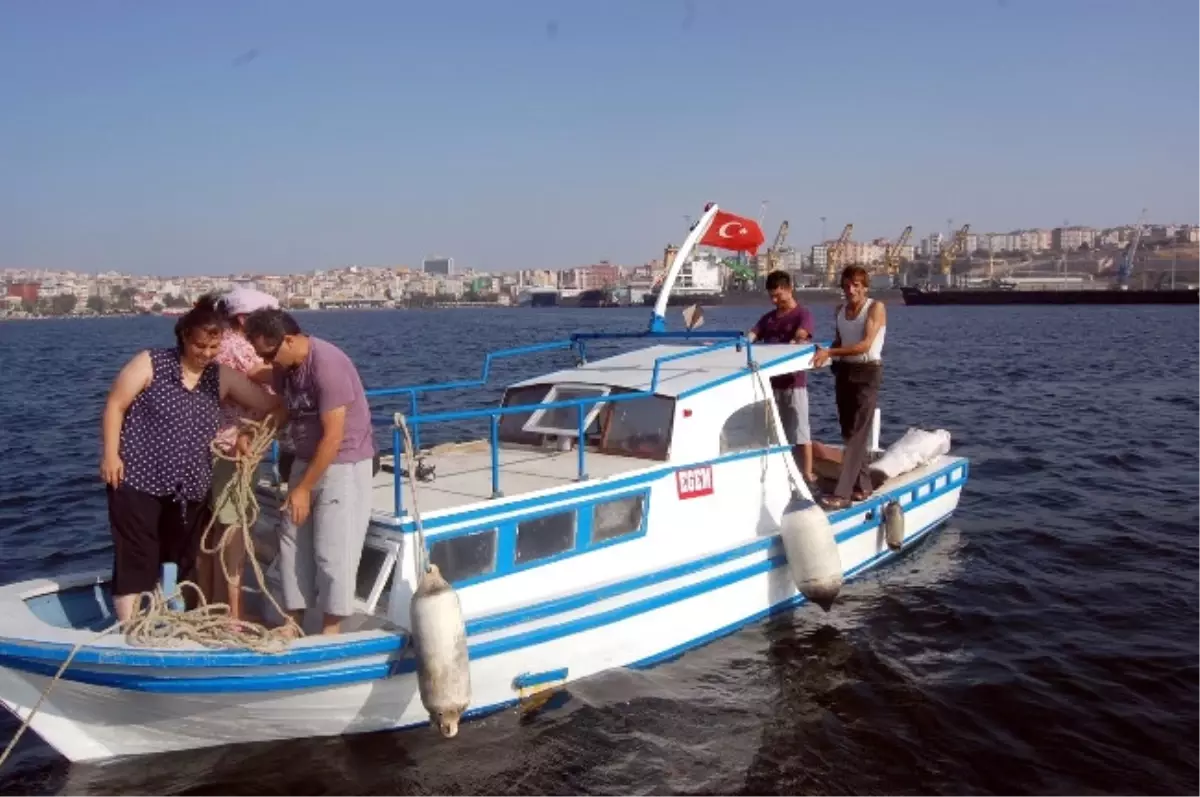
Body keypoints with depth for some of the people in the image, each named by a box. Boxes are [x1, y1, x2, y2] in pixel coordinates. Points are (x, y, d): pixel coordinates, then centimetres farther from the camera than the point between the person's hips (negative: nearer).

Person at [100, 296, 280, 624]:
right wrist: (111, 453, -11)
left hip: (189, 489, 4)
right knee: (135, 559, -1)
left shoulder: (223, 378, 4)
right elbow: (115, 405, -4)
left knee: (183, 563, 13)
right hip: (138, 480, -4)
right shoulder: (150, 363, -5)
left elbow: (270, 405, 0)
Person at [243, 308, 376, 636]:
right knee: (292, 544, 10)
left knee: (332, 551, -3)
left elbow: (333, 436, -23)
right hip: (307, 461, 8)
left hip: (344, 465, -8)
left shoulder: (327, 364, -25)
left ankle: (331, 630, 11)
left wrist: (303, 488, -17)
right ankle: (294, 621, 22)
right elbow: (282, 411, 13)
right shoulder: (284, 366, 0)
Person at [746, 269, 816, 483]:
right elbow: (750, 336, 4)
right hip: (771, 381, 6)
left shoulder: (803, 315, -3)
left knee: (800, 431, -2)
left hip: (794, 382, -6)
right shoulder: (768, 317, 15)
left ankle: (807, 474, 3)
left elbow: (799, 339, -20)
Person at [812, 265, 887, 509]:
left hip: (867, 373, -7)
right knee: (849, 431, 9)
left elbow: (865, 345, -20)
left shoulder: (876, 308, -9)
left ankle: (842, 493, -17)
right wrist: (826, 354, 0)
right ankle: (863, 485, 20)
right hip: (843, 372, 7)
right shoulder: (840, 310, 10)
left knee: (857, 432, -11)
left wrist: (829, 352, -26)